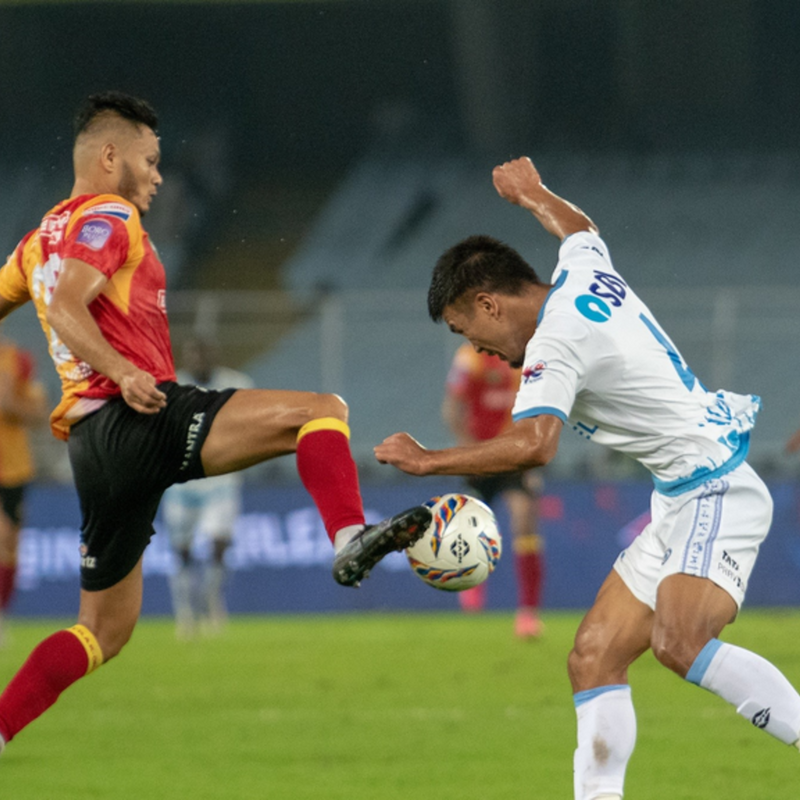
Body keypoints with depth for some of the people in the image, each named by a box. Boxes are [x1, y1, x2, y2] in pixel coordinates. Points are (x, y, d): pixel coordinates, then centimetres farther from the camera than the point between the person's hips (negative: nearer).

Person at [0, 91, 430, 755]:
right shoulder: (107, 217, -1)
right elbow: (67, 308, -18)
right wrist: (122, 373, -29)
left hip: (92, 444, 9)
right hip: (143, 419, -9)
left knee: (105, 630, 16)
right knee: (322, 411, -17)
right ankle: (351, 538, -42)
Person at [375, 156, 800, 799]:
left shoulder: (555, 340, -15)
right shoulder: (583, 271, 11)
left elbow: (534, 445, -30)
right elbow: (578, 226, 37)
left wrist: (426, 461, -21)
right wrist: (531, 192, 57)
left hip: (716, 494, -10)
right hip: (680, 505, 10)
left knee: (680, 643, -33)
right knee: (593, 658, 0)